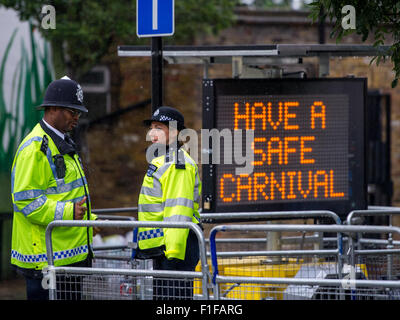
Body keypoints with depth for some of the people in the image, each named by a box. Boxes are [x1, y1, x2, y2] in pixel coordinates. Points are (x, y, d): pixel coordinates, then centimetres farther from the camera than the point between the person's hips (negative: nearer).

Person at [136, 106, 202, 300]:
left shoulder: (178, 164, -12)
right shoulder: (162, 161, 22)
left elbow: (179, 211, -20)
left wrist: (174, 251, -25)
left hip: (175, 247, -11)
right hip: (163, 248, 11)